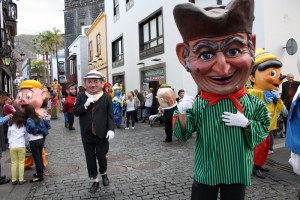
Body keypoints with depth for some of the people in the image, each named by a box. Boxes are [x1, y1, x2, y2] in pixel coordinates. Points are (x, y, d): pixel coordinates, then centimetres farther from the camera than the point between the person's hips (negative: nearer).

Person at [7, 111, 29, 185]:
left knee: (14, 163, 9)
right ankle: (21, 179, 6)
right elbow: (26, 136, 10)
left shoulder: (11, 125, 4)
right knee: (21, 163, 5)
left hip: (12, 146, 1)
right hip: (21, 146, -1)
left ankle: (14, 180, 14)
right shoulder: (24, 126, 4)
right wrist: (26, 143, 25)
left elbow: (8, 136, 13)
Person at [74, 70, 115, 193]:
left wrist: (111, 129, -16)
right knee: (90, 158, 10)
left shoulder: (107, 97, -4)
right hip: (87, 134, 2)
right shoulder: (81, 96, 3)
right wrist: (86, 105, -17)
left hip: (102, 134, -2)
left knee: (101, 156, 10)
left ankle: (103, 174, 40)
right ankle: (95, 180, 27)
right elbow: (75, 112, -2)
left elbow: (110, 115, -5)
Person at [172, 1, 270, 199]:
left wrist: (246, 123, -18)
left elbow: (263, 131, 0)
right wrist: (182, 113, -26)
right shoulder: (196, 105, -13)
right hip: (205, 172, -1)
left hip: (237, 172, 1)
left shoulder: (252, 103, -9)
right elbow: (183, 135, -9)